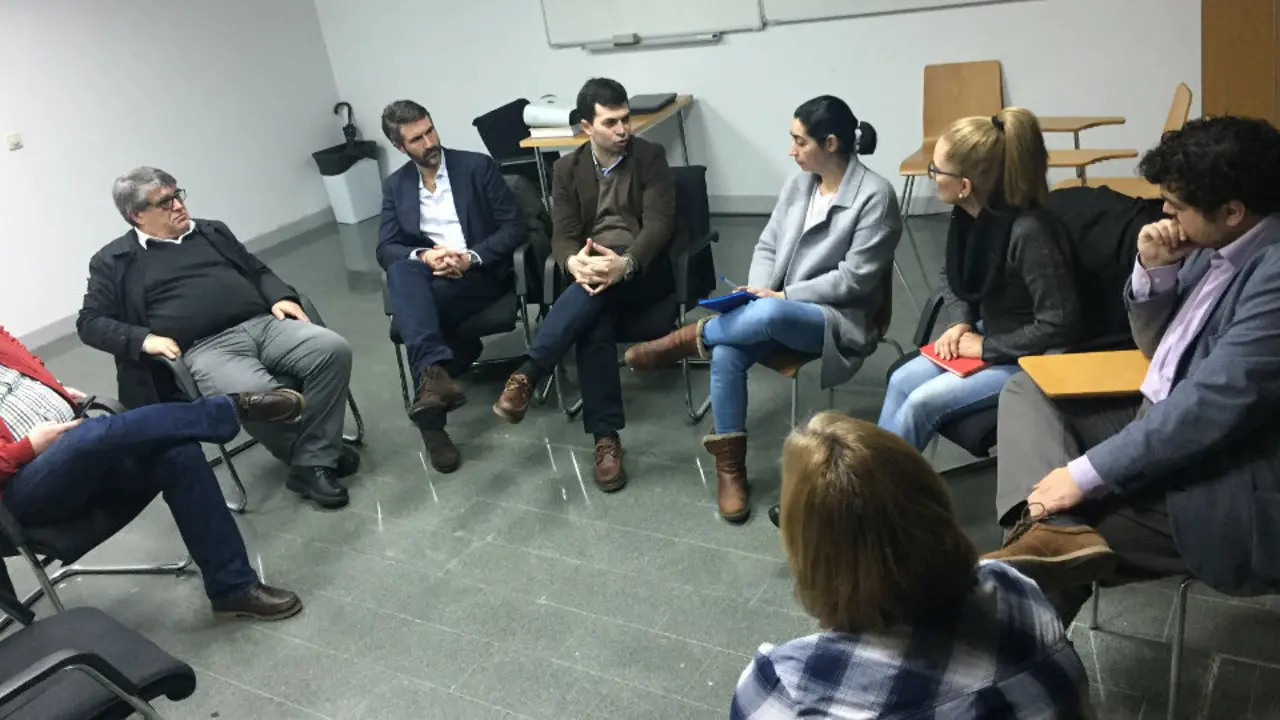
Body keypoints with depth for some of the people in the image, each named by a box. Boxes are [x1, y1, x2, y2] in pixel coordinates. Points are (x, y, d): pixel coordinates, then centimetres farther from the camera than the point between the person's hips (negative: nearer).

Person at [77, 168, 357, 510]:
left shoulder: (212, 231, 23)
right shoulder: (115, 261, 11)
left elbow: (257, 270, 27)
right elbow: (90, 322, 8)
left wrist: (280, 297, 5)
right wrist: (143, 339, -10)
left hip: (264, 324, 5)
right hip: (204, 350, -5)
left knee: (333, 349, -23)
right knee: (255, 394, -37)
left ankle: (314, 462, -15)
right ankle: (306, 452, -7)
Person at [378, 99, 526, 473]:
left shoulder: (478, 166, 4)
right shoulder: (395, 186, 14)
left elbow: (514, 227, -2)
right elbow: (385, 250, 4)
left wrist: (471, 257, -18)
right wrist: (423, 256, -19)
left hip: (481, 277, -2)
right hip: (427, 280, 3)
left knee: (416, 303, -32)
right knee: (402, 270, -35)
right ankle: (435, 372, -50)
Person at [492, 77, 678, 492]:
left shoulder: (650, 157, 2)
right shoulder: (567, 169, 10)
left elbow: (660, 223, -10)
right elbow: (562, 236, 1)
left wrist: (624, 264, -31)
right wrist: (576, 263, -26)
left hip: (644, 270, -1)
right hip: (592, 269, 2)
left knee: (599, 294, -37)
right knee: (594, 325, -33)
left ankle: (526, 375, -40)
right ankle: (605, 438, -32)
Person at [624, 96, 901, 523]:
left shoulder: (875, 195, -12)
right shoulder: (798, 184, 8)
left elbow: (855, 279, -15)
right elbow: (767, 246, 11)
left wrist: (783, 296, -17)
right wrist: (757, 289, -10)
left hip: (838, 319, -6)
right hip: (780, 309, 6)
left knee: (768, 315, -39)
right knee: (726, 354, -24)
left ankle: (694, 336, -11)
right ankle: (730, 467, -12)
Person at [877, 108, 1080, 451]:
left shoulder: (1029, 232, -30)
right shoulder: (968, 215, -5)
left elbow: (1059, 325, -29)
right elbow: (953, 277, 14)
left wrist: (987, 347, -22)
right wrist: (960, 322, -5)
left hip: (1031, 359, -8)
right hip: (988, 336, 8)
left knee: (922, 402, -18)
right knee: (902, 381, -9)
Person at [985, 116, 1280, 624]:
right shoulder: (1213, 247, 5)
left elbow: (1213, 405, -27)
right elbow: (1157, 348, 15)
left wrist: (1086, 474, -24)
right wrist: (1153, 272, -5)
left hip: (1221, 494, -9)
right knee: (1026, 391, -1)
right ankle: (1057, 532, -21)